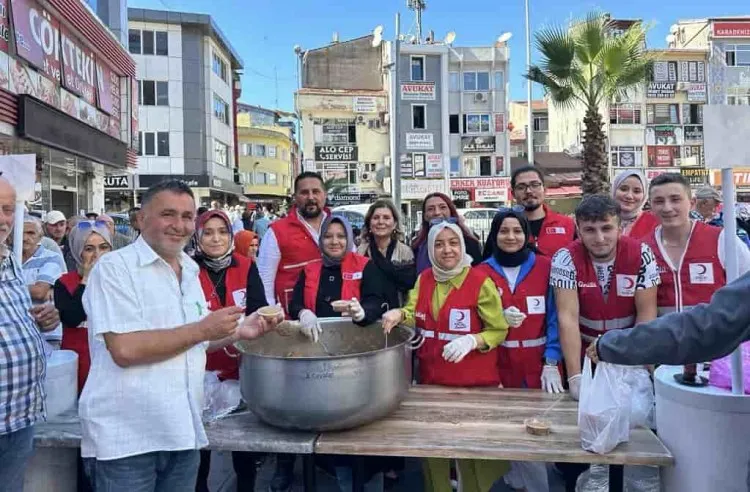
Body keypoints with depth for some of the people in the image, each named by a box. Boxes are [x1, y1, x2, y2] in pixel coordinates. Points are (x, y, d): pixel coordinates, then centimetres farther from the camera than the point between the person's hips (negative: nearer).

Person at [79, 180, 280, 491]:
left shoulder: (189, 272, 11)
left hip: (183, 431, 7)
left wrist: (238, 332, 2)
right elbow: (125, 349, -22)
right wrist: (203, 329, -18)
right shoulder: (114, 267, -12)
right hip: (125, 436, -6)